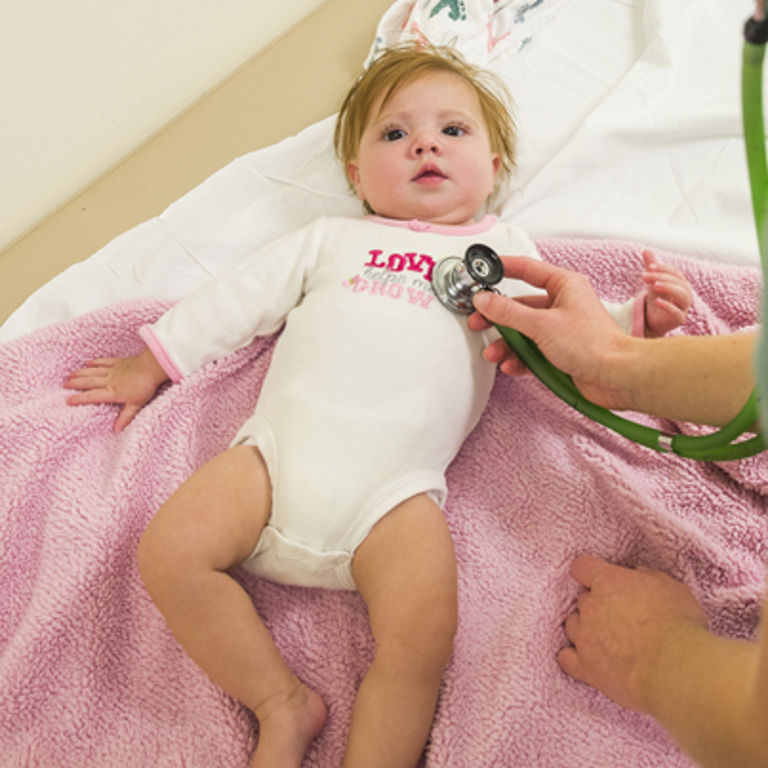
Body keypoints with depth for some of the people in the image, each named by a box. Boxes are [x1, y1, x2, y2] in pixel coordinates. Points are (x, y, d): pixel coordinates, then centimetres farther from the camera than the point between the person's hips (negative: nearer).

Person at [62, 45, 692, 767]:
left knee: (422, 635, -26)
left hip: (394, 485, -2)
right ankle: (282, 703, -3)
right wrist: (151, 362, 25)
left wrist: (640, 318, -2)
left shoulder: (504, 251, 23)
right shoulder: (331, 238, 25)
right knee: (169, 555, -17)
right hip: (282, 443, 3)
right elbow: (238, 299, 26)